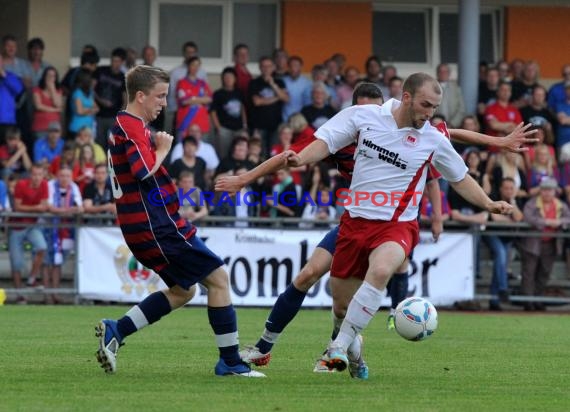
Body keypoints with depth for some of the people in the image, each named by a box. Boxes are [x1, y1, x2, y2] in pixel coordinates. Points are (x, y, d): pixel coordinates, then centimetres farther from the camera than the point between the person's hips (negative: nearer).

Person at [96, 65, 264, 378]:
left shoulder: (125, 126, 17)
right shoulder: (131, 127, -15)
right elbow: (145, 171, -27)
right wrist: (162, 149, -10)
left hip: (142, 226, 11)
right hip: (157, 224, -11)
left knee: (183, 290, 18)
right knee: (217, 278, -3)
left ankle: (115, 331, 8)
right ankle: (230, 362, 0)